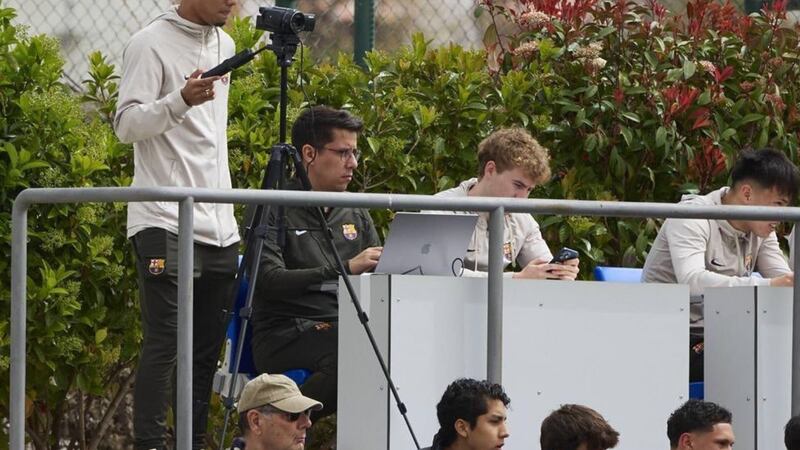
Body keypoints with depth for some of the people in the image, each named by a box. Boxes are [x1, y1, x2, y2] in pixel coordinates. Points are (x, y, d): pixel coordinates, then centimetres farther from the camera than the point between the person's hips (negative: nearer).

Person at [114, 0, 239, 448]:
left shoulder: (225, 44, 18)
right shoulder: (151, 44, -6)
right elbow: (127, 123, -13)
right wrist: (179, 101, -31)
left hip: (219, 225, 7)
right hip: (166, 221, -7)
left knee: (207, 347, 5)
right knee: (165, 341, -12)